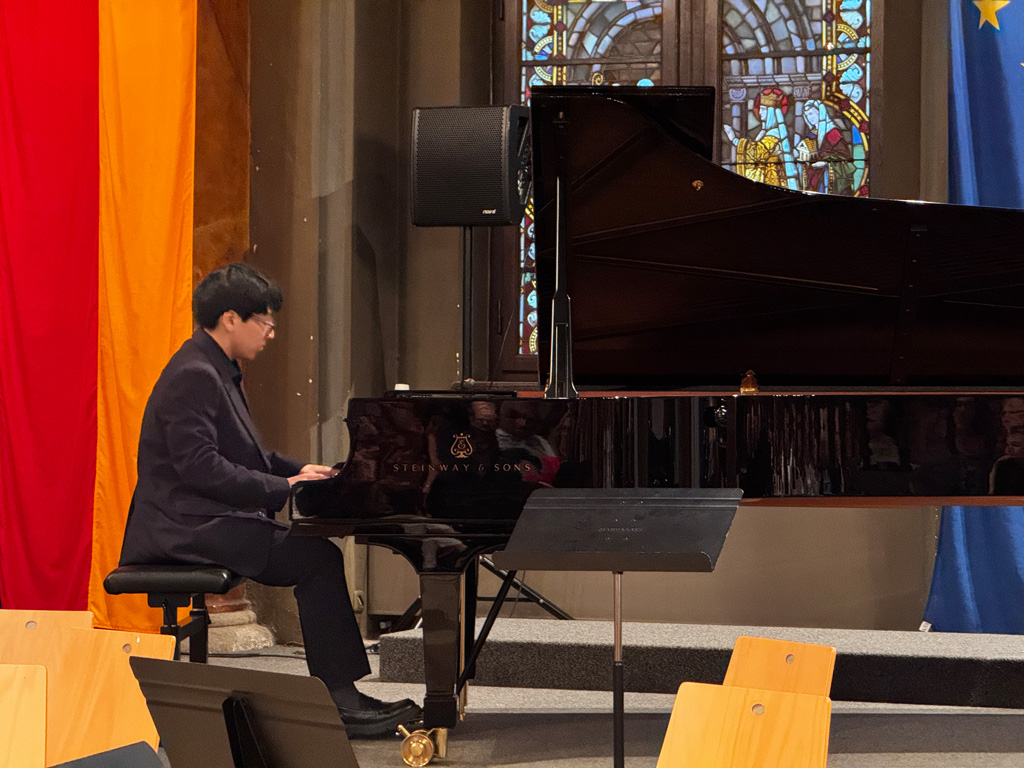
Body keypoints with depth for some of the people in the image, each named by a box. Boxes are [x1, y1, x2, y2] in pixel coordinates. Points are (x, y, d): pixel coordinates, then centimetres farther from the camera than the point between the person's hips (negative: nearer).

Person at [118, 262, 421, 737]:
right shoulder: (194, 376, -16)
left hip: (208, 520, 11)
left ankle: (339, 695, -2)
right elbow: (199, 467, -24)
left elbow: (244, 454, 24)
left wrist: (303, 473, 8)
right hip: (188, 528, -11)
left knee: (318, 549, 1)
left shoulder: (216, 370, 17)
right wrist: (284, 487, -22)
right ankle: (338, 699, -15)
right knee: (319, 558, -17)